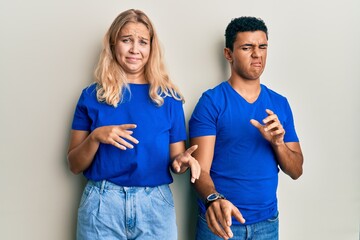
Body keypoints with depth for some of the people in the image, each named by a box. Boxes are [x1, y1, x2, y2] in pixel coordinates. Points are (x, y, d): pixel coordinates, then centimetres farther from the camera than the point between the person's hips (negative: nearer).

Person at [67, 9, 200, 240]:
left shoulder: (168, 97, 2)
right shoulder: (93, 96, 1)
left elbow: (175, 158, 6)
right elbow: (75, 165, 2)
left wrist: (181, 161, -16)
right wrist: (96, 137, -16)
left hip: (155, 204, 1)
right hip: (102, 204, 0)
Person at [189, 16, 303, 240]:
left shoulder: (280, 104, 3)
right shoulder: (211, 101, -10)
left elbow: (296, 171, 4)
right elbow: (200, 169, -15)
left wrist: (278, 142, -15)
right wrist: (214, 199, -35)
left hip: (267, 222, 4)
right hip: (221, 222, -4)